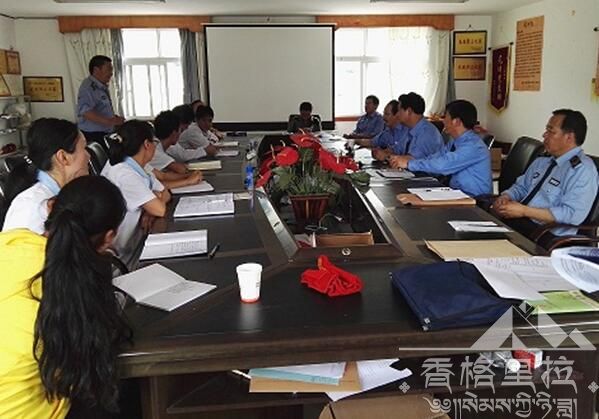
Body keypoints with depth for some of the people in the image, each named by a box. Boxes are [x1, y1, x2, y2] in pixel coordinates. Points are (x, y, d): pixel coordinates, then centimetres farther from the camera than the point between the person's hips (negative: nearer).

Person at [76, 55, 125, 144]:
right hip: (92, 136, -9)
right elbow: (85, 112, -27)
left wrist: (115, 119, 9)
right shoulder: (88, 87, -13)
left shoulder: (103, 87, 15)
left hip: (105, 135, 9)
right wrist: (109, 121, -32)